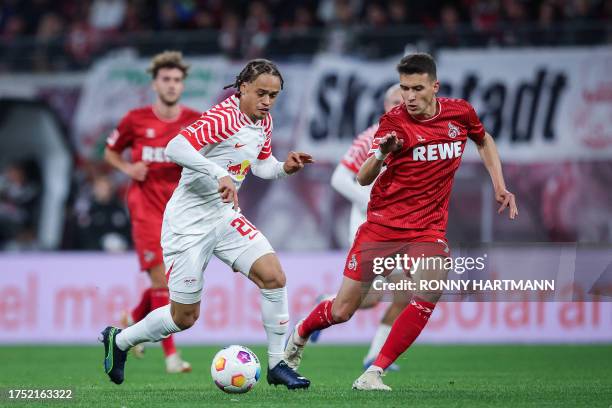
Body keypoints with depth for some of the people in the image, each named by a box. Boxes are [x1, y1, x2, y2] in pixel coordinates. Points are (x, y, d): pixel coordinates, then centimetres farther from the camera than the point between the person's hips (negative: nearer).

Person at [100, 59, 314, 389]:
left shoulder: (263, 122, 5)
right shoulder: (224, 117, -22)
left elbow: (261, 166, 20)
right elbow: (176, 148, -32)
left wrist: (284, 167, -1)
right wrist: (220, 174, -40)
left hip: (224, 217, 8)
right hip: (189, 223, -8)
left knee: (274, 276, -11)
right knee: (184, 317, 1)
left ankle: (277, 364, 0)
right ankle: (118, 340, 27)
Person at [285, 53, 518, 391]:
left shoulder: (460, 113, -2)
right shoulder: (394, 122, -12)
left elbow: (484, 141, 22)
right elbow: (362, 179, -19)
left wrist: (499, 187, 13)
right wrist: (380, 154, -39)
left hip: (427, 228, 2)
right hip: (382, 224, -2)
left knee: (429, 294, -26)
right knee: (341, 311, 2)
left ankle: (374, 373, -17)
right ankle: (300, 335, 37)